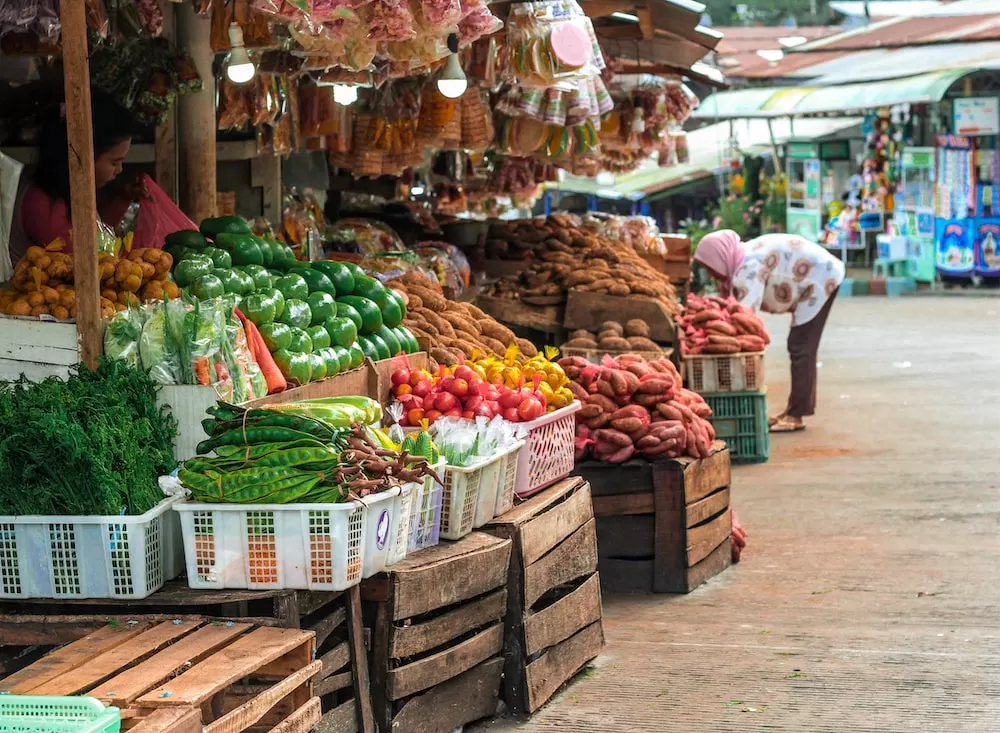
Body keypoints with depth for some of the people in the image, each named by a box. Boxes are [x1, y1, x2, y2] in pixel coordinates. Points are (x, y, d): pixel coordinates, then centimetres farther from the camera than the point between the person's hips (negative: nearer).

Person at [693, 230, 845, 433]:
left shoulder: (749, 267, -28)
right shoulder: (743, 261, 2)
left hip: (821, 279, -10)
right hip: (822, 275, 10)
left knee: (801, 349, -9)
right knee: (800, 348, 15)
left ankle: (796, 416, -8)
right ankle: (795, 409, 22)